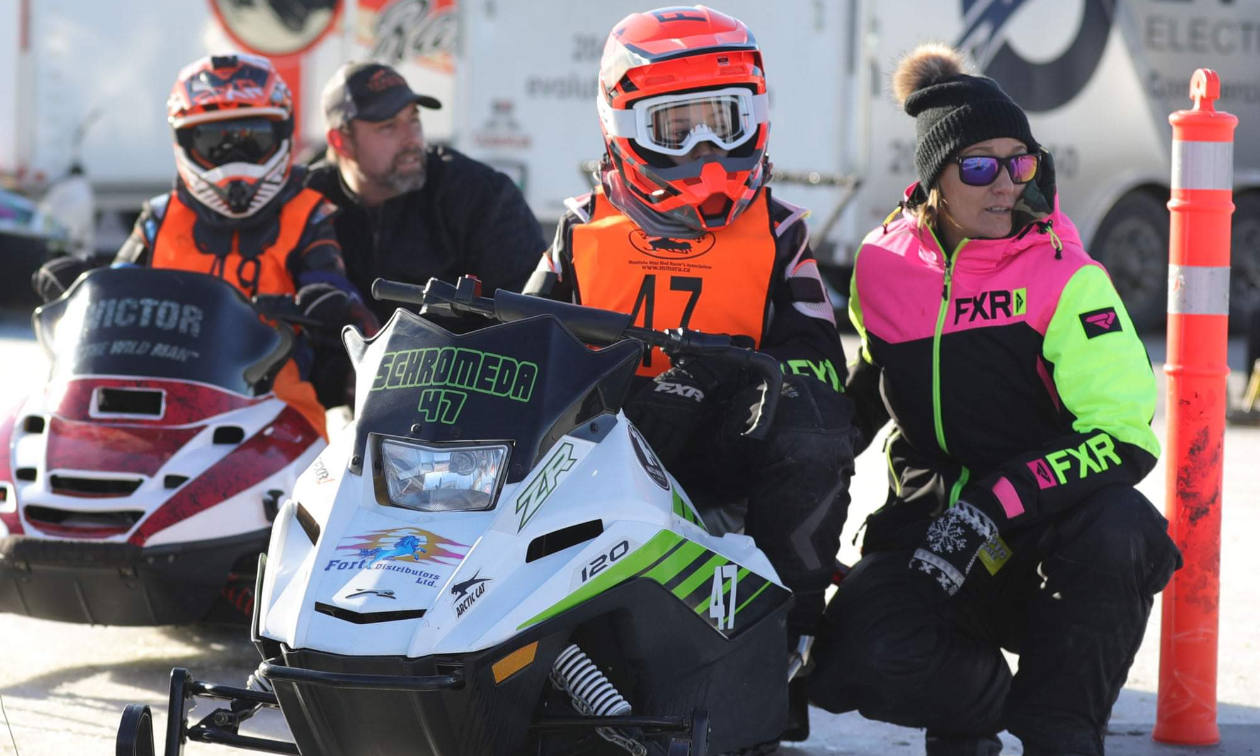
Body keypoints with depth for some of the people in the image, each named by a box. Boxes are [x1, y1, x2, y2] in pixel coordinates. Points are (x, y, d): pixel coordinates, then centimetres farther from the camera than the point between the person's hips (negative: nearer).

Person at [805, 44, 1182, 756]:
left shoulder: (1062, 276, -8)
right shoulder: (883, 266, 4)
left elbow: (1125, 435, -16)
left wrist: (998, 501, -28)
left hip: (1046, 525, -2)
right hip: (928, 523, 2)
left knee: (1118, 528, -38)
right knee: (859, 660, -29)